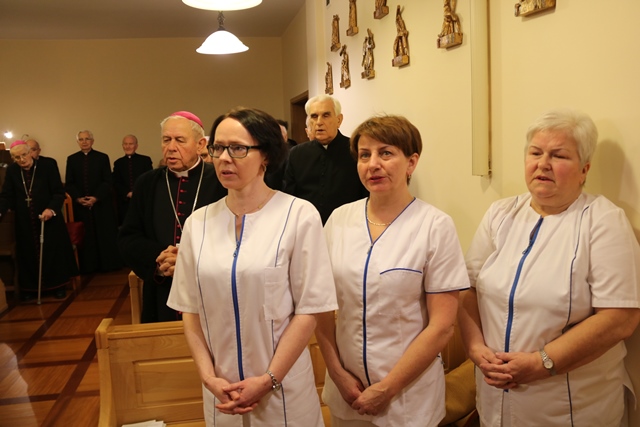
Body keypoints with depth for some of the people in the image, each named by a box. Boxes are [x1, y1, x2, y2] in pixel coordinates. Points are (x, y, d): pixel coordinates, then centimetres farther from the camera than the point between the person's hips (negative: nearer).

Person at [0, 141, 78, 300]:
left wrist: (51, 209, -25)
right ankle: (30, 288, 18)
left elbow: (59, 192, -10)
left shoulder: (48, 166, -9)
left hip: (48, 218, -2)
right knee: (28, 254, 8)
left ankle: (56, 285, 17)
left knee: (53, 251, 5)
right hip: (24, 221, 3)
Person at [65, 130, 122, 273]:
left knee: (105, 234, 1)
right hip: (80, 205, 1)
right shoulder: (72, 159, 7)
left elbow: (107, 182, -3)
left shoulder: (103, 158, 2)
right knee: (85, 236, 2)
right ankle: (87, 266, 9)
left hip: (101, 204, -1)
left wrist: (96, 197, -14)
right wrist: (78, 198, -11)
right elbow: (69, 183, 5)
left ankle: (107, 264, 10)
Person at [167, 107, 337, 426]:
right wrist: (208, 376, -5)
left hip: (283, 388, -3)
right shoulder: (198, 222, 1)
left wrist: (269, 380, -12)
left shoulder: (299, 215, -10)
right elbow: (190, 308, 5)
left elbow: (309, 308, -10)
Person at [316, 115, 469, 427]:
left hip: (408, 396, -3)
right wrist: (338, 372, -5)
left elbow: (442, 326, -11)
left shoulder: (435, 226, -11)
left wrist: (387, 388, -11)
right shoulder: (339, 219, -2)